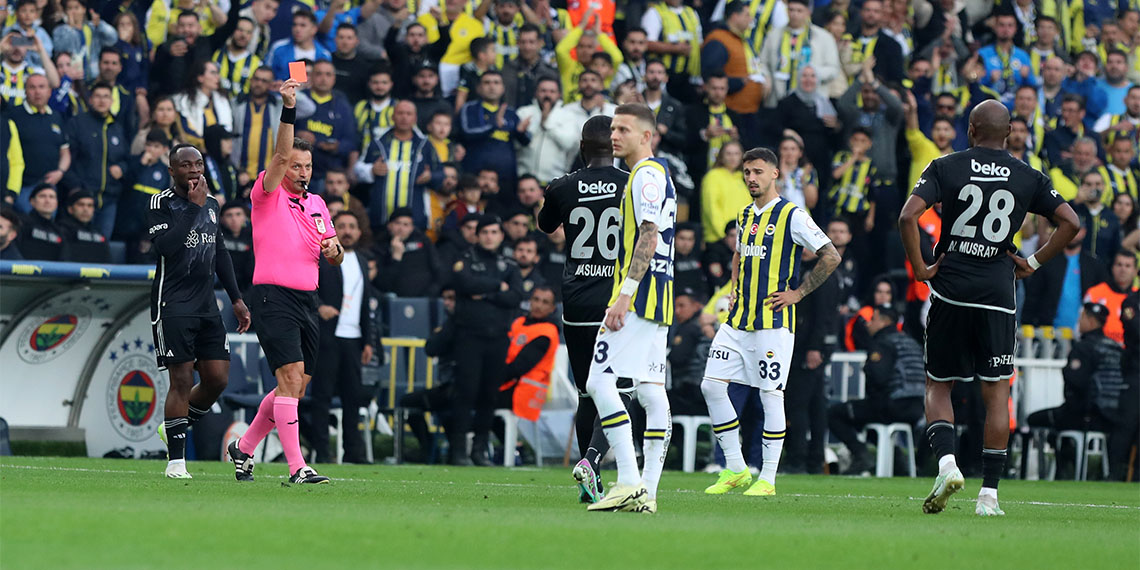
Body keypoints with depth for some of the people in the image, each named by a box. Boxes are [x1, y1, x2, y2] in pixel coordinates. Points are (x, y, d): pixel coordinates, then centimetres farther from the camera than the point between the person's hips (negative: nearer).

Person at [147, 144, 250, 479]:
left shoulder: (211, 203, 14)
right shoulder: (161, 204, -7)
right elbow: (165, 245, -24)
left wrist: (236, 298, 22)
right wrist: (193, 206, -20)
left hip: (206, 306, 7)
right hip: (173, 305, -7)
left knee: (217, 379, 1)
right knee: (182, 381, -10)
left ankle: (176, 427, 25)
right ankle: (175, 460, -5)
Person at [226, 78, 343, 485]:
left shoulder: (317, 204, 16)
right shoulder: (267, 196, -3)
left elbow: (333, 254, 21)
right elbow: (281, 154, -19)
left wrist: (333, 249, -3)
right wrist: (288, 109, -29)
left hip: (307, 299, 7)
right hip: (273, 297, -7)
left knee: (297, 386, 9)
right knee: (291, 377, -17)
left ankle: (243, 448, 27)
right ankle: (296, 467, -20)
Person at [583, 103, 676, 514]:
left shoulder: (646, 175, -10)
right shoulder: (659, 174, 21)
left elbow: (648, 239, -19)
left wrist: (625, 295, -23)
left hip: (638, 295, -10)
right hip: (659, 300, 10)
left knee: (600, 382, -12)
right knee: (651, 389, 6)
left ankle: (629, 481, -17)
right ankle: (647, 492, 4)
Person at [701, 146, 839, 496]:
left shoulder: (791, 216, -8)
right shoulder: (745, 216, 14)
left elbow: (831, 257, -10)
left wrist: (798, 293, -10)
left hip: (772, 321, -7)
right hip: (738, 321, 7)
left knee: (771, 395, -4)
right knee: (712, 386, 0)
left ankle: (768, 478, 3)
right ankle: (735, 469, 9)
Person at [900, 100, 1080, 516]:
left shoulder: (946, 168, -1)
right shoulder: (1027, 178, 4)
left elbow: (908, 216, -13)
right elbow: (1070, 223, 1)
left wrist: (920, 269, -3)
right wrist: (1034, 263, 9)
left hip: (949, 290, -1)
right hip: (997, 293, 1)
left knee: (938, 385, 12)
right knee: (997, 392, 6)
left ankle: (946, 463, -12)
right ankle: (989, 493, 1)